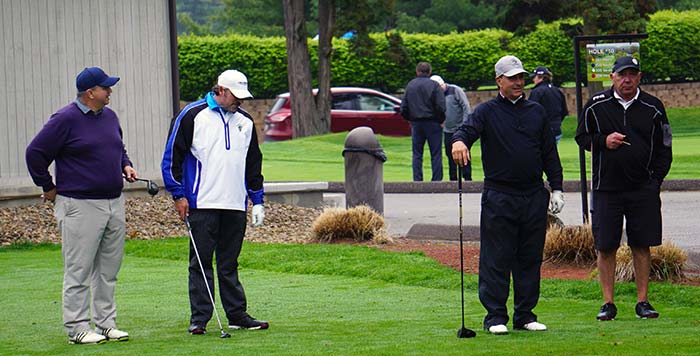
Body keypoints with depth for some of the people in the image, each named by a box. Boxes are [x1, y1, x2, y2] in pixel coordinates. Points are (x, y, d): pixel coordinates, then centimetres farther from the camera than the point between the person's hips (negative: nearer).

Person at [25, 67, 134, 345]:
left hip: (114, 204, 8)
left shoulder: (109, 116, 13)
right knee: (79, 271, -4)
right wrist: (48, 188, -2)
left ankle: (106, 324, 18)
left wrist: (126, 165, 10)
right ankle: (78, 329, 0)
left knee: (108, 270, 11)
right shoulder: (65, 119, -10)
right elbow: (35, 153, -8)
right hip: (80, 206, -8)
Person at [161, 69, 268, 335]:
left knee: (229, 264, 9)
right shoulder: (192, 116, -2)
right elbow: (172, 156, -1)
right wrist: (178, 195, -5)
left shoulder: (245, 121, 14)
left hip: (235, 205, 4)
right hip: (202, 203, -4)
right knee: (201, 262, -3)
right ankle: (199, 318, -1)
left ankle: (238, 315, 12)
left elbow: (254, 163, 22)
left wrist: (257, 200, 17)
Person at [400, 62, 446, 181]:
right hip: (432, 122, -3)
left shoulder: (410, 85, 6)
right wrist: (440, 121, 3)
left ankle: (417, 180, 3)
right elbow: (441, 107, -12)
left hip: (416, 123, 3)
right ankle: (436, 180, -3)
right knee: (436, 154, 0)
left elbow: (403, 108, 8)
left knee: (417, 154, 8)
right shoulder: (434, 85, -6)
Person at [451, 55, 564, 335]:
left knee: (530, 258, 7)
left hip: (534, 196, 4)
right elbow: (468, 129, -16)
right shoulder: (487, 111, 3)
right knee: (496, 259, -3)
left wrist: (556, 188, 11)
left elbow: (550, 153, 17)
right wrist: (459, 141, -39)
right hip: (499, 196, -4)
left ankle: (525, 315, 14)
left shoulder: (536, 112, 14)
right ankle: (495, 316, 2)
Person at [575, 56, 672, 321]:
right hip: (606, 187, 0)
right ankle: (608, 303, 9)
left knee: (642, 246, 3)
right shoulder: (596, 106, 3)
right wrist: (603, 141, -9)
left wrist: (654, 180, 0)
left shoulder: (652, 107, 5)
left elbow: (664, 147, 9)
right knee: (606, 247, 1)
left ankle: (643, 302, 10)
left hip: (643, 189, 0)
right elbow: (581, 137, 10)